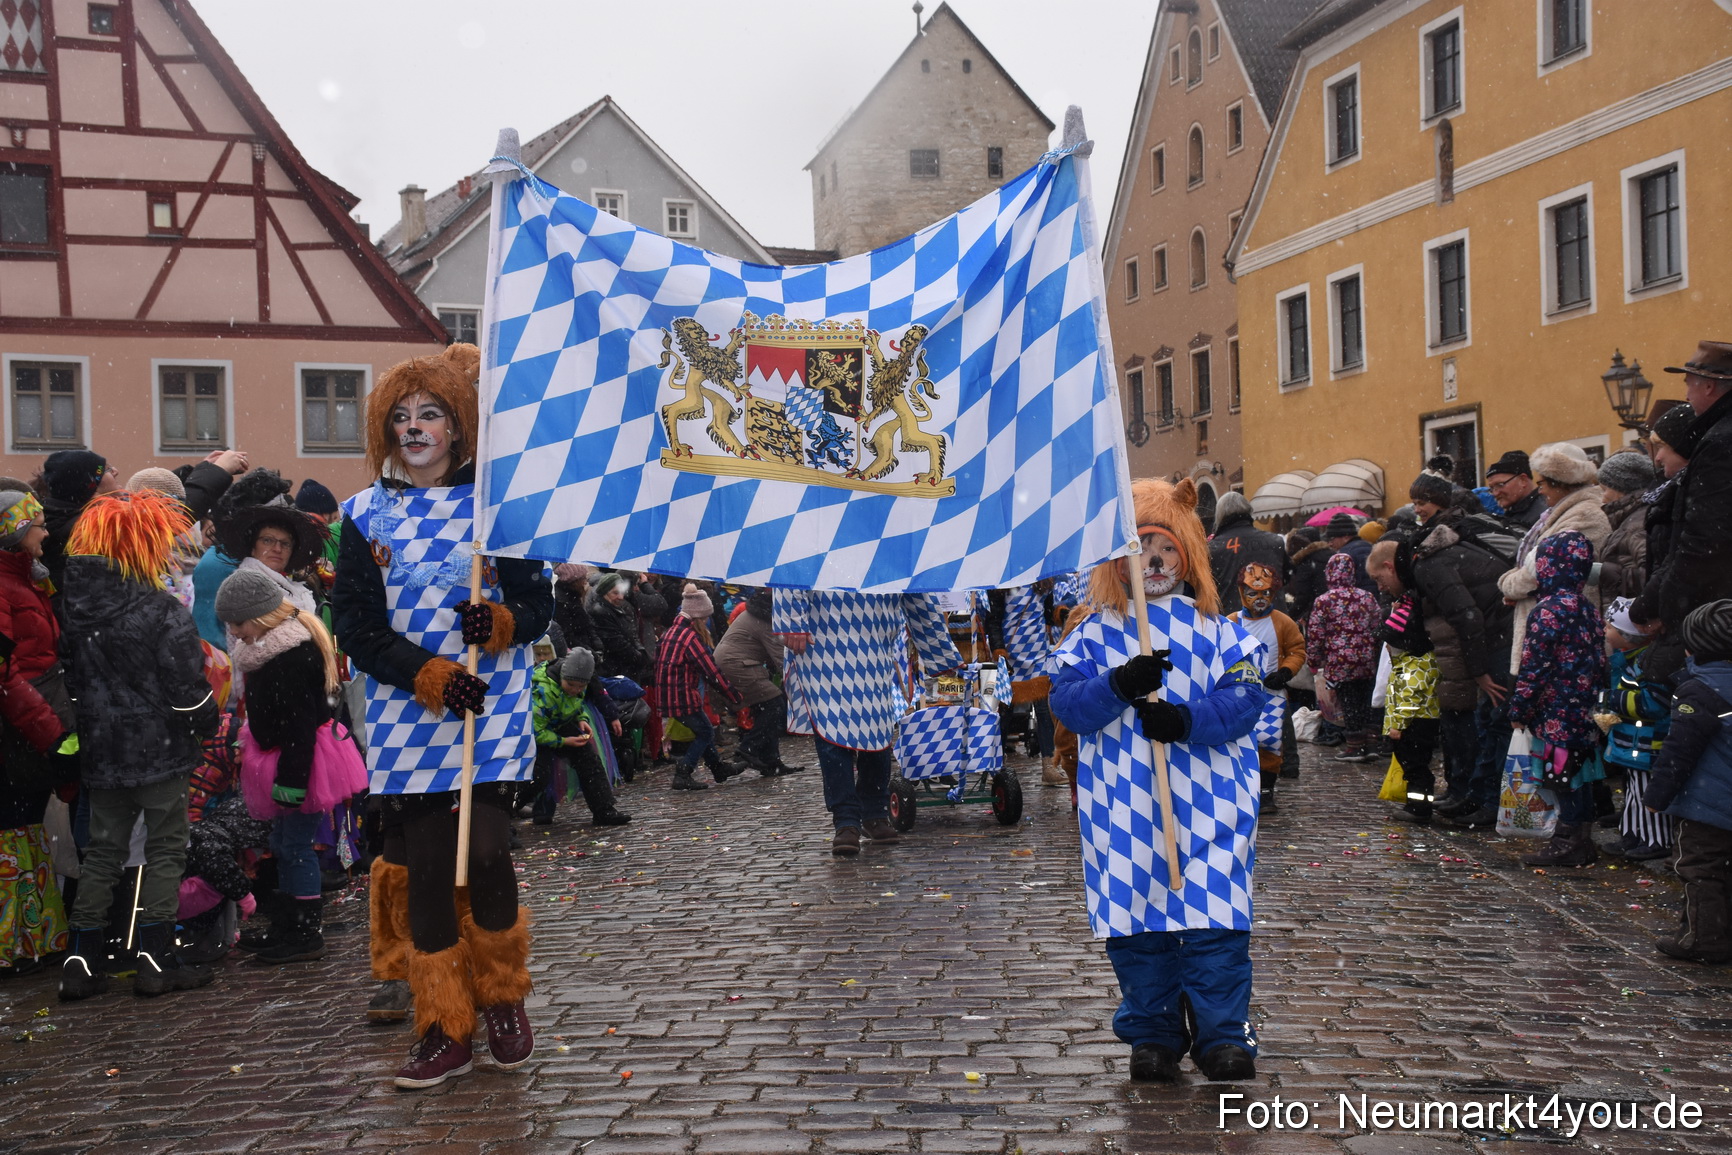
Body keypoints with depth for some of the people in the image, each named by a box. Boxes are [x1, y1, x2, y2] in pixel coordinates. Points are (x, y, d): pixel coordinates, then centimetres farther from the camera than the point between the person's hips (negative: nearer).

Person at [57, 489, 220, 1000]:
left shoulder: (72, 607, 3)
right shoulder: (163, 611, -16)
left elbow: (69, 680, 11)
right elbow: (188, 687, -14)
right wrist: (208, 723, 3)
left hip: (100, 749, 6)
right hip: (158, 747, -5)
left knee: (103, 849, 14)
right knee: (165, 848, 4)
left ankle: (82, 962, 14)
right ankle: (156, 961, 5)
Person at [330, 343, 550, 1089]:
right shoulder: (366, 514, 5)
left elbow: (539, 603, 5)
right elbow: (356, 627, -1)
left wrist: (501, 622, -18)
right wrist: (430, 676, -14)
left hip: (492, 711, -1)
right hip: (407, 716, 1)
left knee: (486, 853, -8)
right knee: (424, 865, 2)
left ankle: (503, 999, 17)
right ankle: (444, 1029, 13)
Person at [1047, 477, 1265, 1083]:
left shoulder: (1214, 628, 7)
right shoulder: (1094, 633, 7)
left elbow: (1246, 693, -3)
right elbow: (1067, 702, -4)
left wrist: (1189, 720, -18)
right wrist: (1119, 685, -22)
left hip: (1207, 801, -1)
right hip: (1123, 810, 1)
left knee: (1214, 920, -3)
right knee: (1136, 923, 6)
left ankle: (1223, 1034, 8)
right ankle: (1152, 1034, 19)